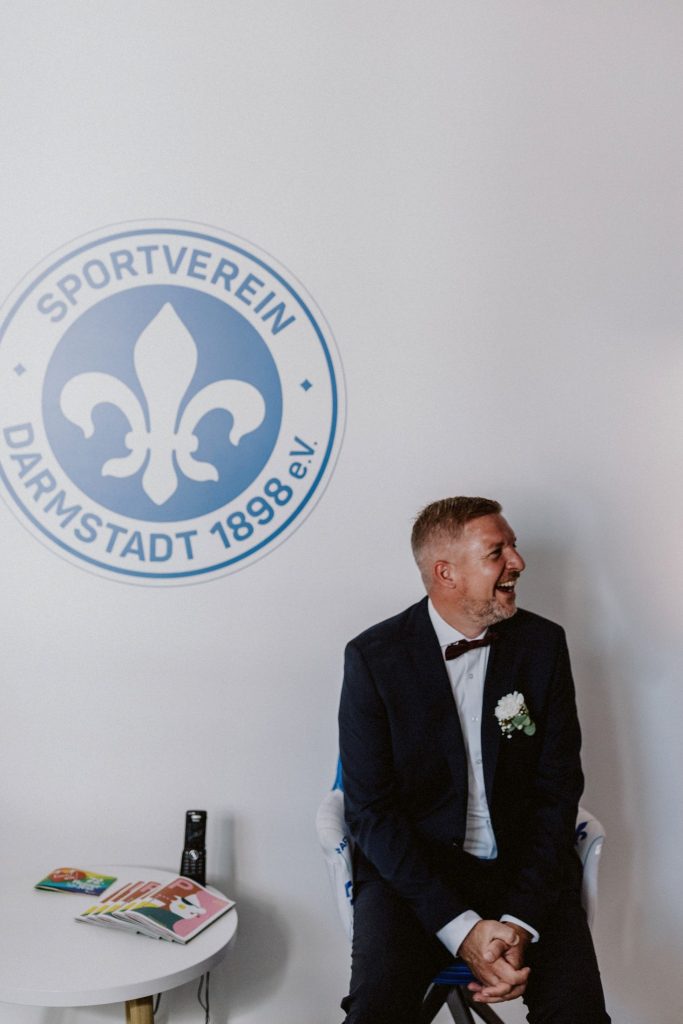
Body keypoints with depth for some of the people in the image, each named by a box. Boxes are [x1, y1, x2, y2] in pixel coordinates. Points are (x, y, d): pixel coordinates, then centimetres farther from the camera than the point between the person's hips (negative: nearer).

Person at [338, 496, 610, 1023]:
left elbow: (557, 792, -1)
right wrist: (462, 929, -17)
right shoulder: (374, 657, -8)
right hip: (411, 867, -1)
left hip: (525, 866, 2)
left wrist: (521, 923, -13)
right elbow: (370, 808, -9)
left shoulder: (543, 644, -1)